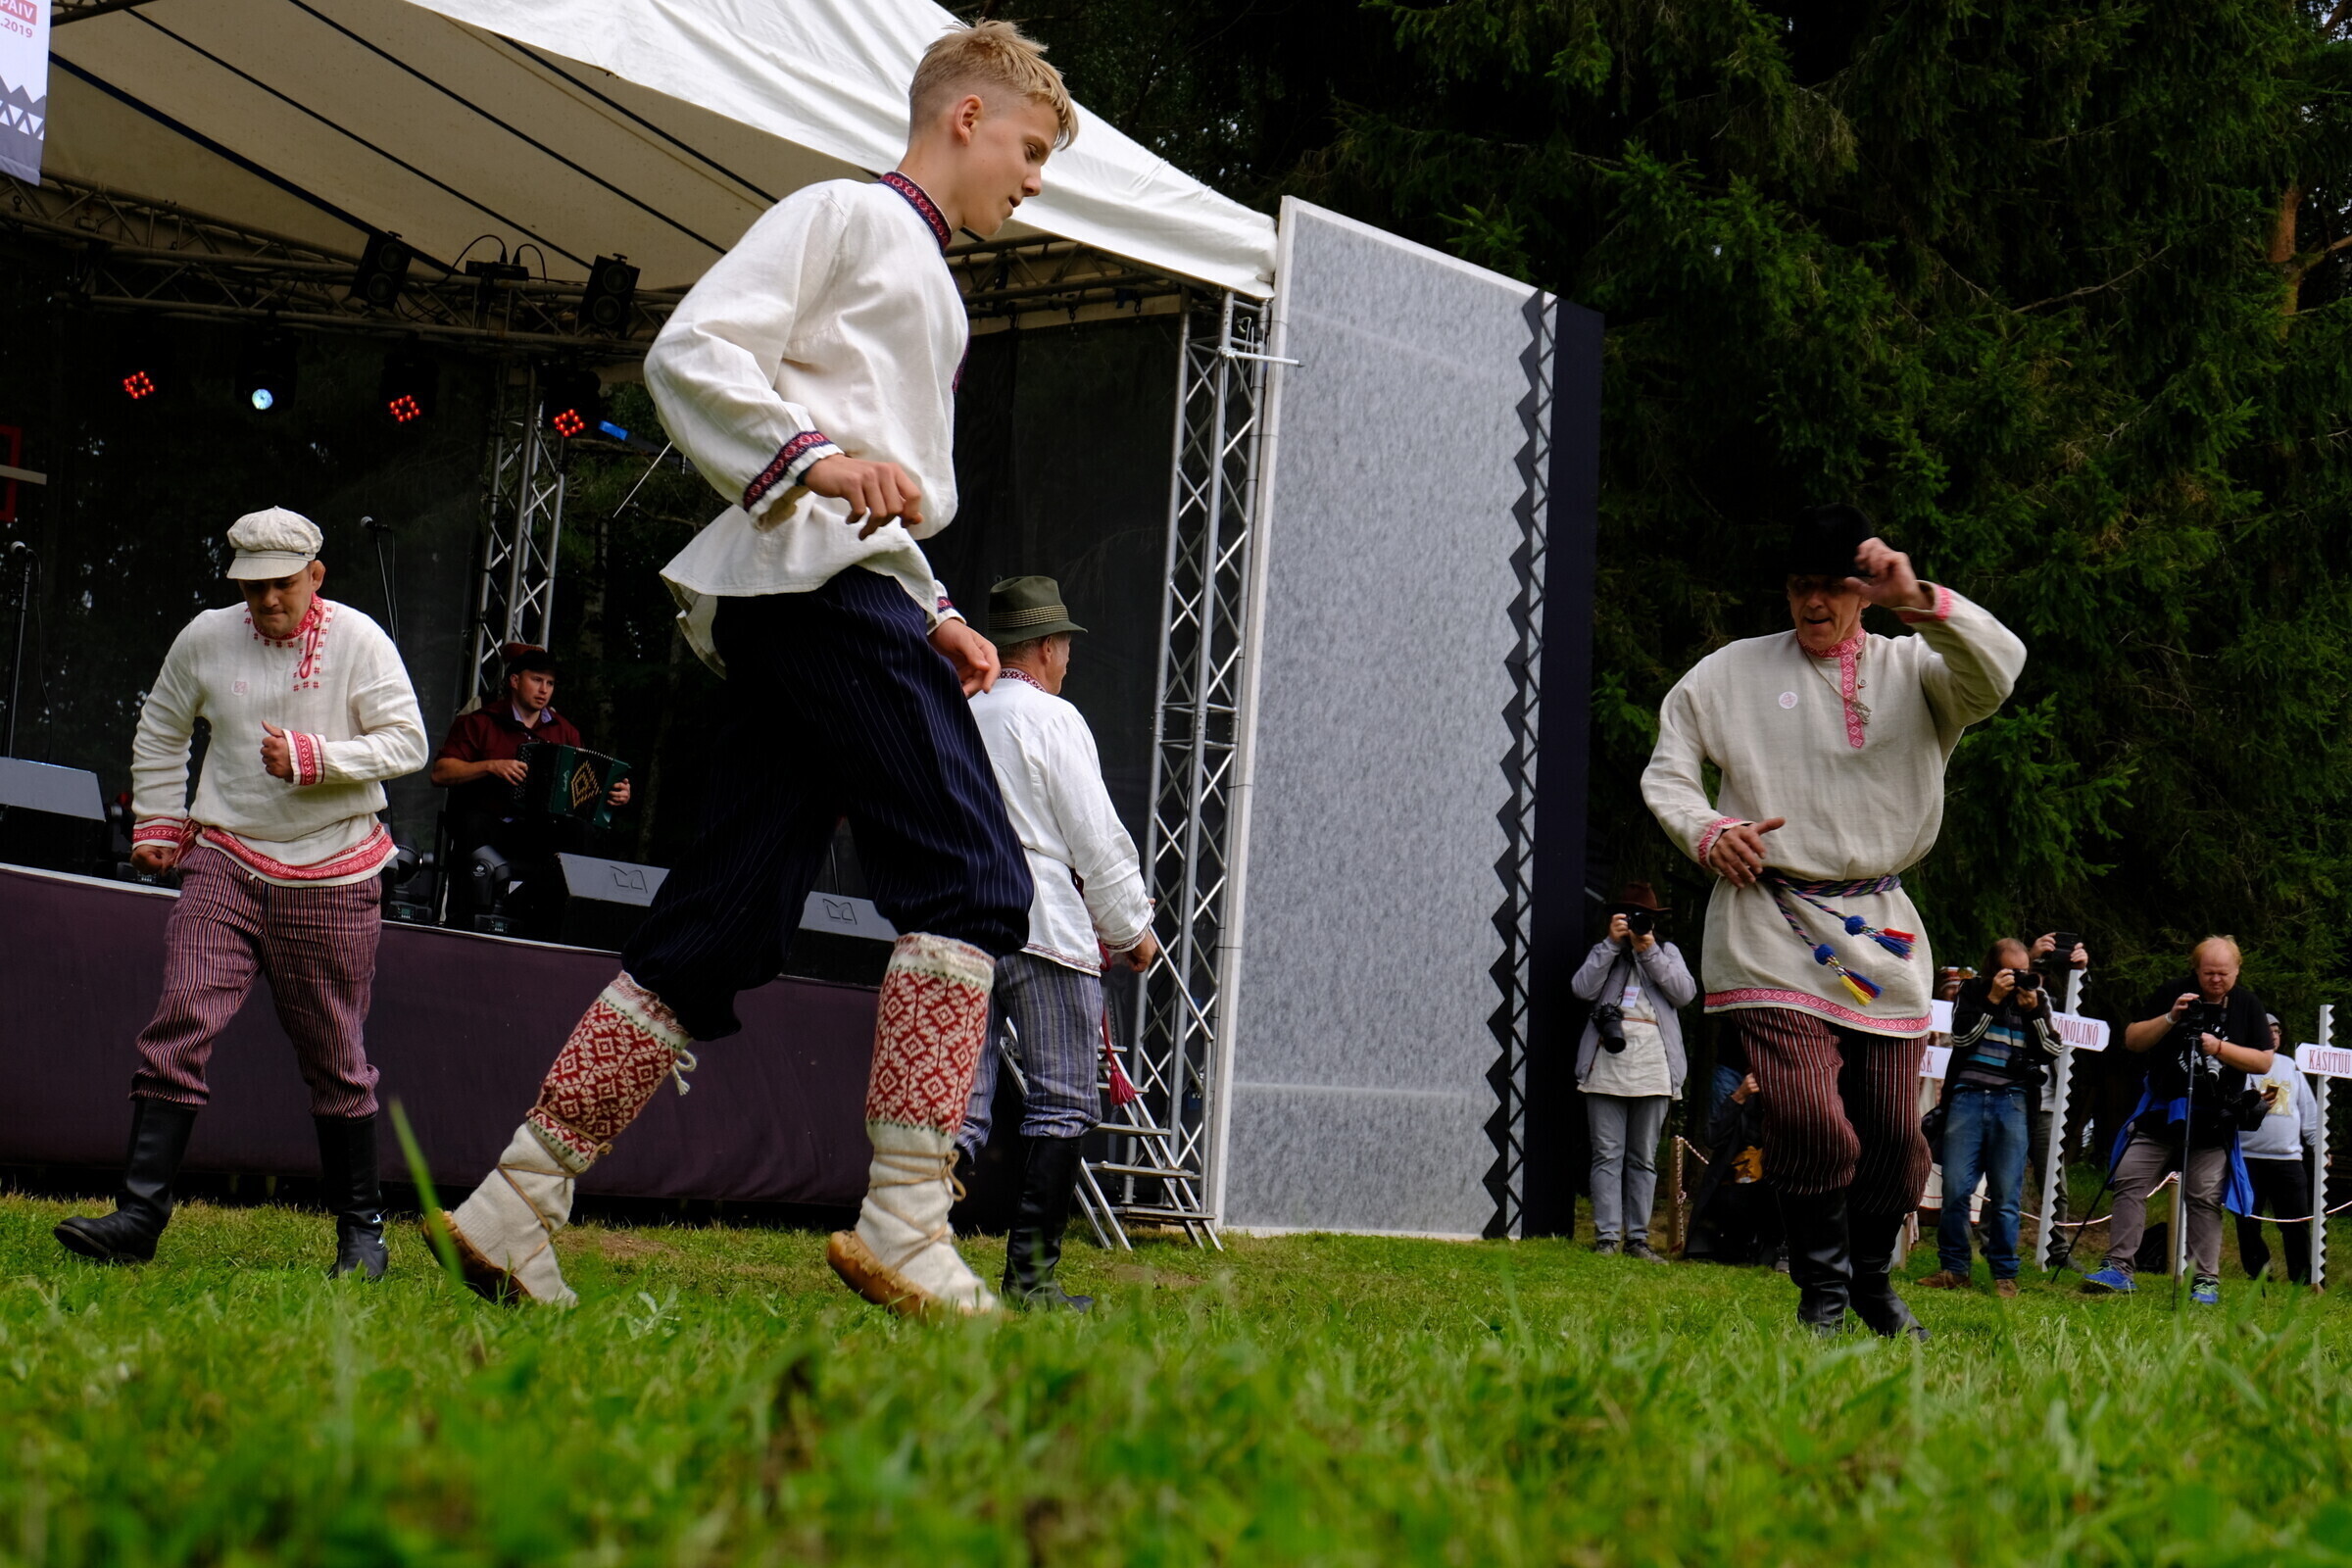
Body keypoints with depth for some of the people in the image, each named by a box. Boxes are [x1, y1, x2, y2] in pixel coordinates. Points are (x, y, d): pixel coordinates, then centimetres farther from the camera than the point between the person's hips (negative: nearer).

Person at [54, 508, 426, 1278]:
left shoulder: (358, 640, -4)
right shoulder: (205, 637, 4)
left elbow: (406, 742, -6)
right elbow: (160, 733, 19)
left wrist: (312, 757, -18)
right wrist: (157, 826, 15)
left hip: (331, 875, -2)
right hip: (224, 864, 2)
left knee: (336, 1055, 4)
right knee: (180, 1024, -13)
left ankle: (361, 1227, 15)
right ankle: (139, 1214, -12)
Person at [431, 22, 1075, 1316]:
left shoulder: (924, 282, 30)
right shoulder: (847, 215, 3)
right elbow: (690, 351, -10)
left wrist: (933, 615, 18)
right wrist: (814, 457, -23)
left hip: (851, 589, 9)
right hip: (816, 580, -9)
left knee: (720, 933, 4)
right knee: (971, 881, -15)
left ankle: (516, 1206, 5)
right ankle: (902, 1223, -19)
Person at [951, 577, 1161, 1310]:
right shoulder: (1052, 720, -4)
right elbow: (1097, 838, -6)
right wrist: (1131, 926, 6)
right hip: (1045, 931, -6)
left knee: (956, 1104, 6)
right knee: (1061, 1106, -1)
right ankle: (1030, 1273, -4)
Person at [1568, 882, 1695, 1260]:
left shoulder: (1667, 953, 19)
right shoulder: (1605, 952, 17)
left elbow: (1685, 993, 2)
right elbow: (1584, 988, -2)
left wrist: (1649, 951, -4)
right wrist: (1613, 943, -5)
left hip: (1653, 1068, 1)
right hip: (1607, 1064, -1)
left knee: (1644, 1158, 4)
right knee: (1607, 1155, -4)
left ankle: (1637, 1238, 7)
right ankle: (1607, 1236, -5)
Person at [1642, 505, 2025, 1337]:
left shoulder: (1912, 668, 7)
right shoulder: (1732, 672, 9)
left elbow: (1998, 672, -13)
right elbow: (1667, 770, 12)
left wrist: (1918, 601, -28)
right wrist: (1707, 829, -9)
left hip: (1878, 929, 2)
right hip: (1771, 928, -2)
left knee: (1894, 1131, 4)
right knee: (1808, 1117, -18)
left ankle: (1871, 1278, 31)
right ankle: (1822, 1290, 4)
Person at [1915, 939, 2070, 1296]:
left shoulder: (2038, 995, 13)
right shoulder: (1973, 991, 10)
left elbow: (2053, 1051, 5)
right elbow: (1961, 1037, -3)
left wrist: (2034, 1010, -5)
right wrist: (1992, 1000, -8)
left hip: (2011, 1102, 0)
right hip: (1967, 1096, 0)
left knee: (2006, 1195, -1)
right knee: (1955, 1187, -5)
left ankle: (2004, 1274, 5)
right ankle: (1953, 1269, 3)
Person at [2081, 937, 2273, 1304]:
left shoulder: (2247, 1004, 4)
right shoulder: (2171, 994, 3)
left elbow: (2264, 1062, 0)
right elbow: (2132, 1040, 1)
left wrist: (2220, 1048, -14)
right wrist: (2170, 1018, -14)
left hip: (2213, 1121, -1)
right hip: (2159, 1111, 1)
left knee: (2206, 1197, -3)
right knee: (2130, 1182, -8)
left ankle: (2205, 1280, 4)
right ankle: (2119, 1267, -6)